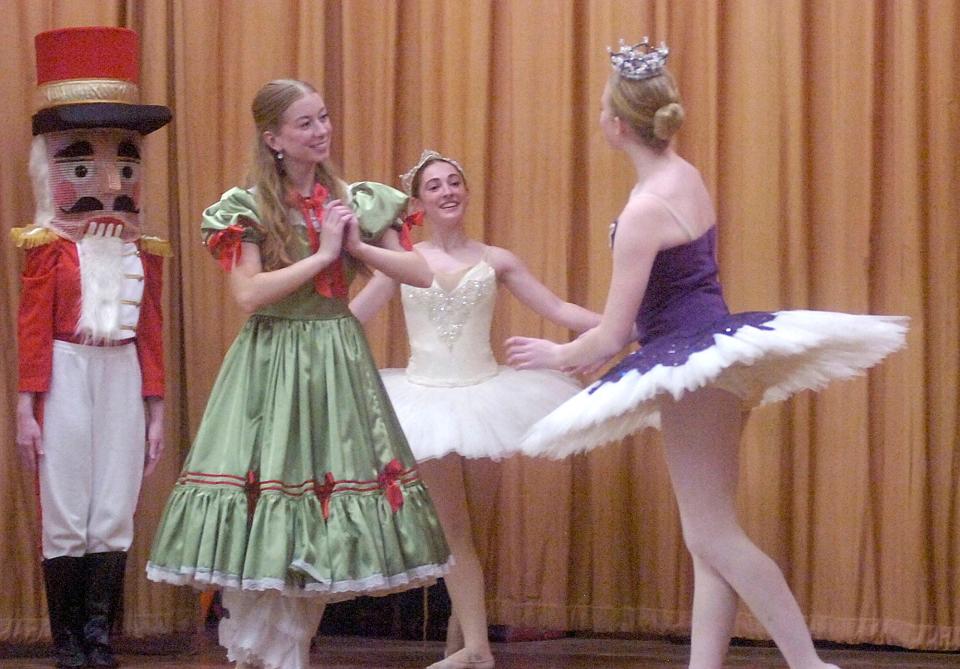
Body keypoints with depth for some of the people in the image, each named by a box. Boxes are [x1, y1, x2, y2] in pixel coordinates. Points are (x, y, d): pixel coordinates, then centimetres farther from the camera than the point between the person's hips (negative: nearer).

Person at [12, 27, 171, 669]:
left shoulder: (143, 254, 7)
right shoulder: (50, 250, -4)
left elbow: (152, 334, 9)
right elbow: (33, 329, -6)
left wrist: (155, 410, 8)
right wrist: (27, 407, -10)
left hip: (123, 379, 4)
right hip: (67, 379, -3)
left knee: (115, 513, 3)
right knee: (65, 515, 2)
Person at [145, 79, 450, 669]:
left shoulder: (356, 202, 8)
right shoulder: (248, 209, -4)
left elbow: (421, 273, 5)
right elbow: (248, 293, -16)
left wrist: (357, 245, -7)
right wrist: (323, 254, -13)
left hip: (339, 363, 4)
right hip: (273, 364, -4)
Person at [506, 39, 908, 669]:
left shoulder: (646, 210, -20)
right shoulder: (686, 175, 6)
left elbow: (609, 339, -17)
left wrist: (556, 354, 3)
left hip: (692, 362, -10)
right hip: (717, 342, 10)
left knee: (714, 536, -4)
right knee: (710, 538, 9)